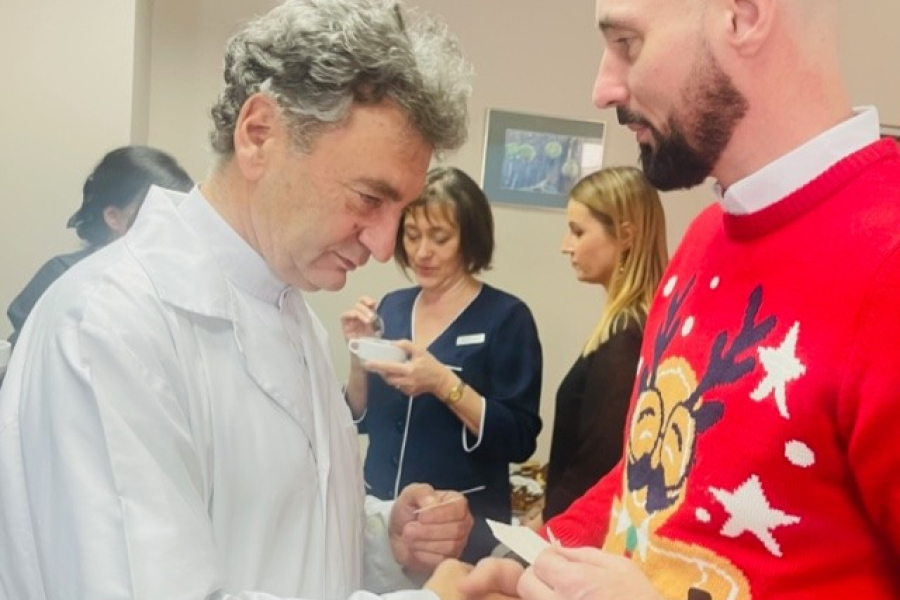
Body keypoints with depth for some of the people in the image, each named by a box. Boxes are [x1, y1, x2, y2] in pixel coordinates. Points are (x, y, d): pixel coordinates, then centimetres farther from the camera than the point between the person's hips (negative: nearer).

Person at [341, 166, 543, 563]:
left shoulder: (506, 316, -10)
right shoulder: (392, 306, 4)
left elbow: (519, 441, -15)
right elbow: (362, 419, 8)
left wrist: (445, 385, -25)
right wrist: (359, 355, -9)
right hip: (381, 507, 5)